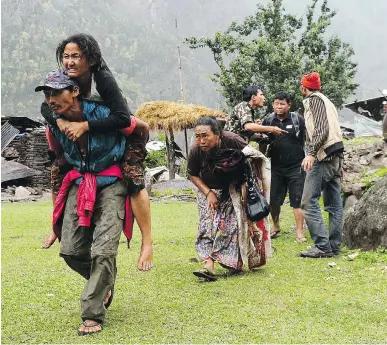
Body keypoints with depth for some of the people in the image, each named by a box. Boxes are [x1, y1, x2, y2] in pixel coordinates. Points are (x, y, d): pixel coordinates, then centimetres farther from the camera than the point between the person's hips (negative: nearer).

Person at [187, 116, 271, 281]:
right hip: (210, 190, 1)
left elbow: (251, 156, -13)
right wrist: (208, 193, -16)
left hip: (234, 189, -1)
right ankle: (209, 265, -19)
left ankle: (236, 262, 12)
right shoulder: (195, 150, -24)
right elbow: (193, 174, -5)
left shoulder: (231, 140, -30)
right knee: (208, 224, -13)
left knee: (235, 223, -5)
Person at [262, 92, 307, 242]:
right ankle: (276, 227, 27)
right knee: (273, 200, 7)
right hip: (276, 168, 3)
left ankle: (299, 232, 3)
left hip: (295, 167, -3)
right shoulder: (268, 121, 5)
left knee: (297, 201, -2)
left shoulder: (298, 120, -3)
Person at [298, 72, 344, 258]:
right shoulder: (326, 101, 22)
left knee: (309, 202, -9)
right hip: (336, 157, 10)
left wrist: (311, 153, -27)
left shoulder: (313, 100, -5)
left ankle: (322, 246, -13)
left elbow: (321, 129, -18)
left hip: (323, 156, -10)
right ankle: (333, 246, 11)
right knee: (334, 204, 8)